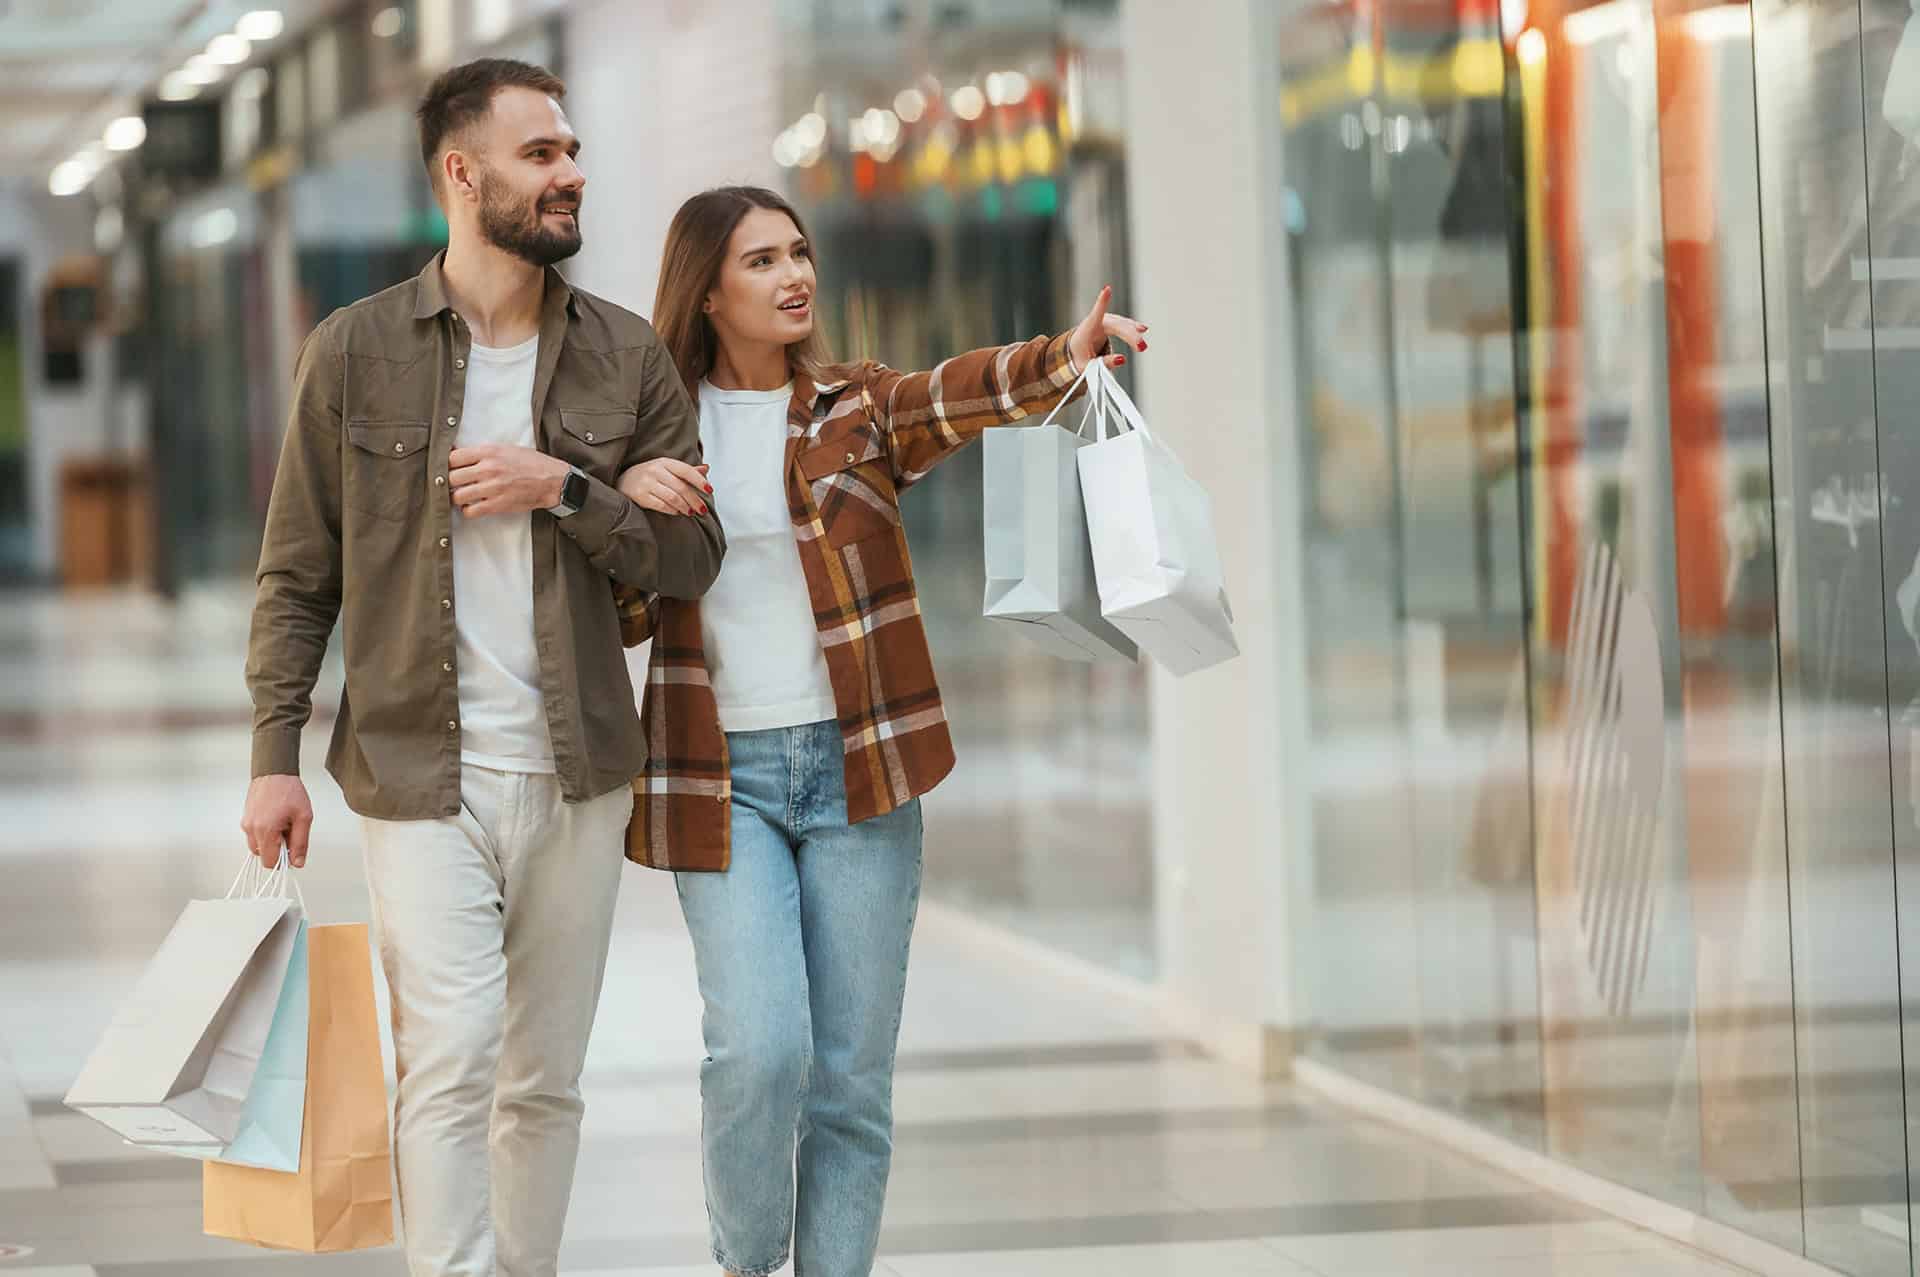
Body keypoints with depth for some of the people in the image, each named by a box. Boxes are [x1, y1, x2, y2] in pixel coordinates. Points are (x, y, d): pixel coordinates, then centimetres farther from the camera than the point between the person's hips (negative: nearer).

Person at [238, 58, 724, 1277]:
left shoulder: (627, 356, 6)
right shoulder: (357, 350, 0)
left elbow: (693, 558, 4)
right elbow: (298, 574, 3)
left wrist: (565, 487, -12)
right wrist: (277, 753, -2)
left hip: (577, 775, 3)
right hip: (422, 775, -3)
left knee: (545, 1082, 10)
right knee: (452, 1063, -15)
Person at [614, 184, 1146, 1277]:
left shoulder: (859, 410, 4)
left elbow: (958, 396, -17)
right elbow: (616, 618, 2)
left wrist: (1064, 358, -38)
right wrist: (627, 499, -16)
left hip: (858, 773, 1)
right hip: (722, 778, -1)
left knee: (853, 1075, 1)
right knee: (760, 1050, -15)